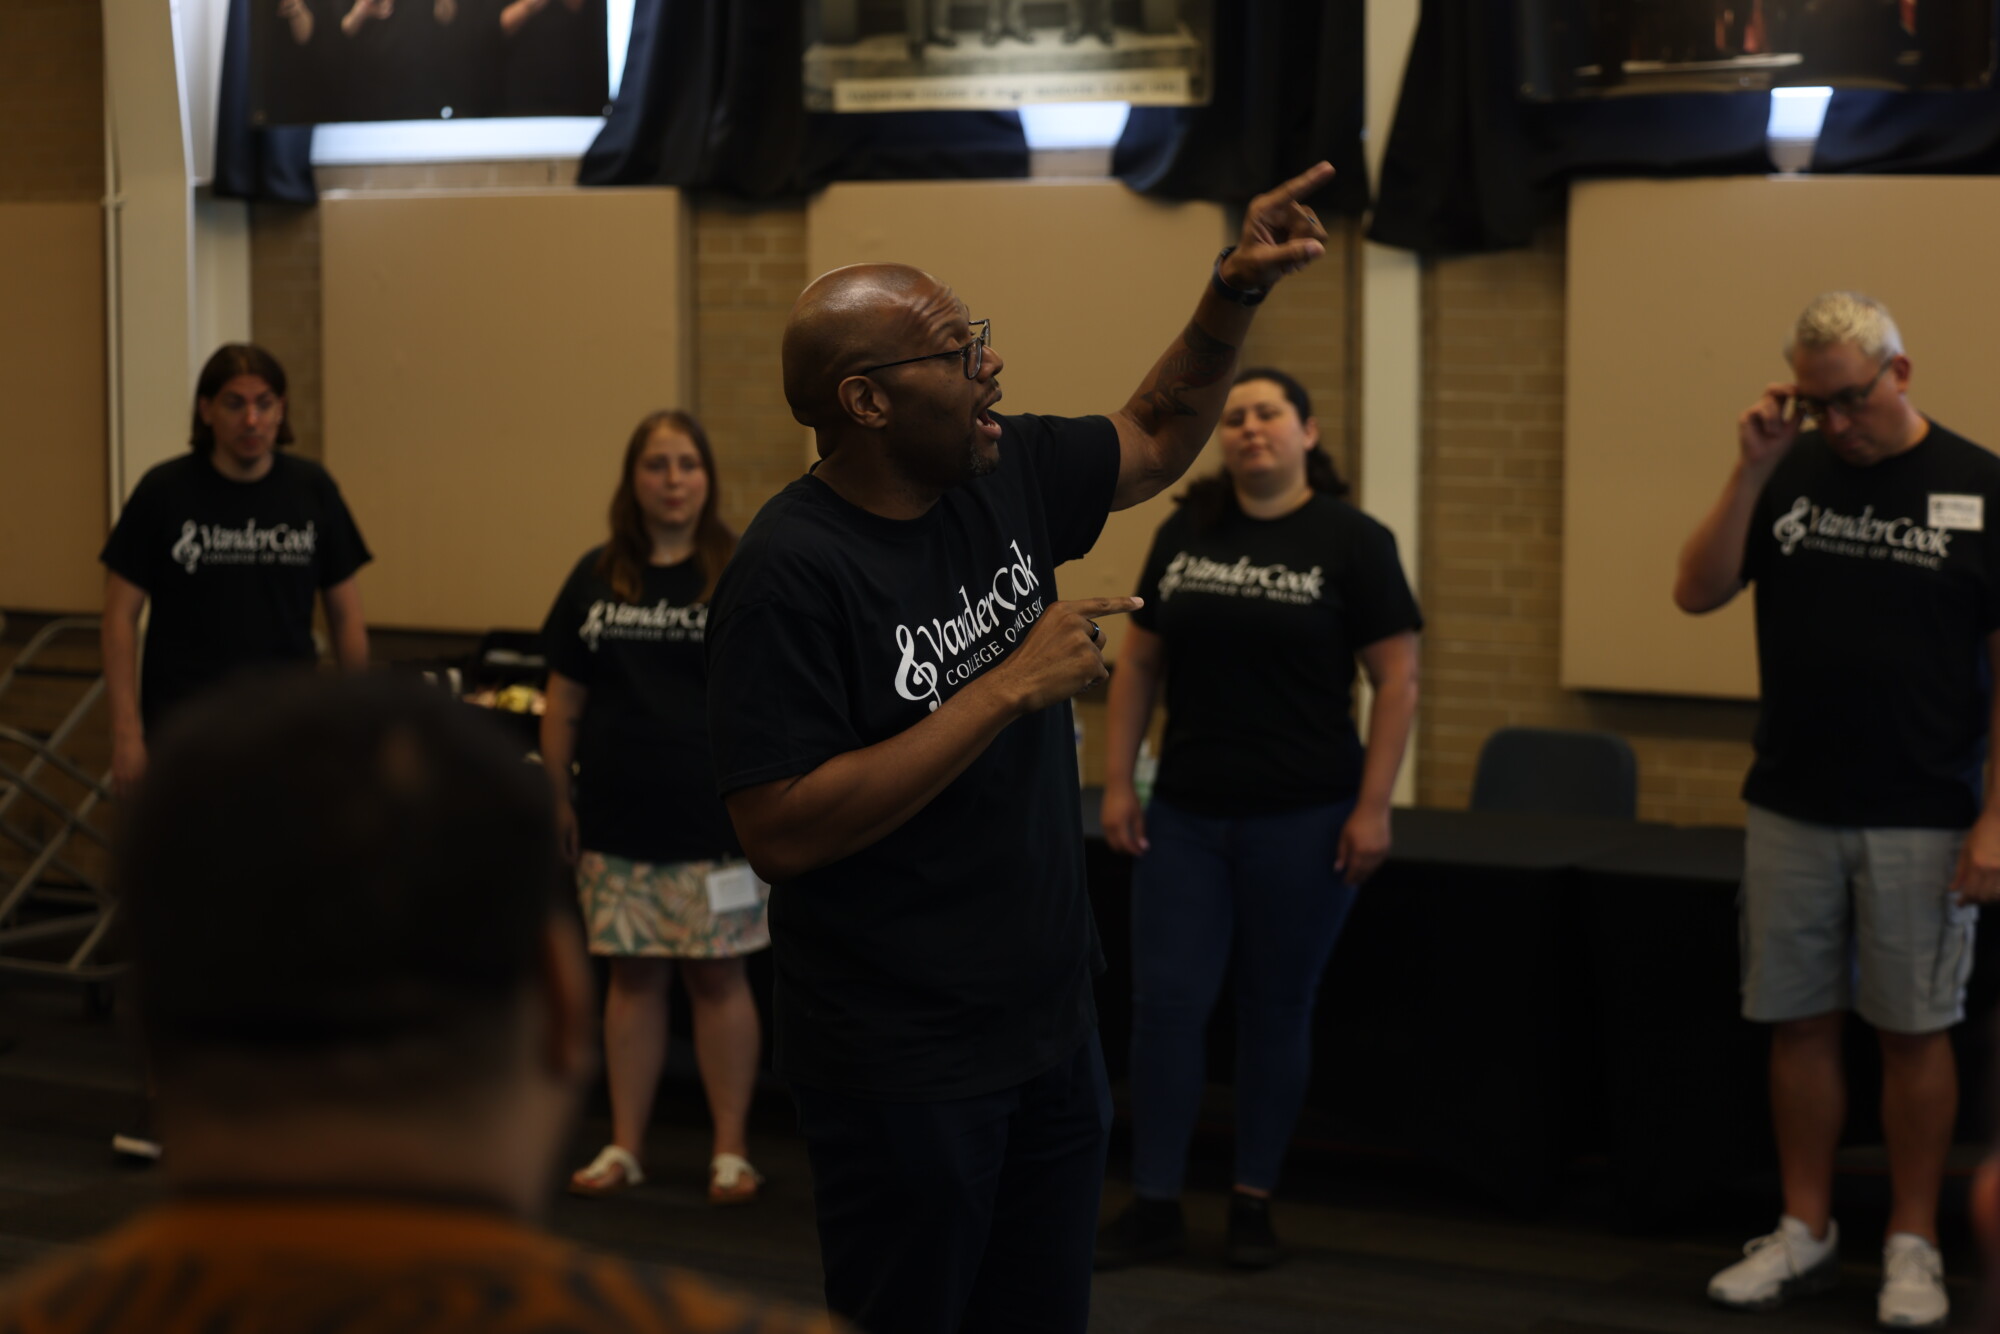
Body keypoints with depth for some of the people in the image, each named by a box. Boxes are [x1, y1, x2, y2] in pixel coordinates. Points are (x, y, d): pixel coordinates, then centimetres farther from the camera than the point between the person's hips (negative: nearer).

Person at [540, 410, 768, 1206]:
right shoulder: (597, 578, 7)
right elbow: (565, 698, 11)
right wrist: (557, 797, 8)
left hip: (713, 819, -3)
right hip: (619, 819, 3)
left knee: (717, 976, 2)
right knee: (634, 975, 9)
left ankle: (730, 1151, 12)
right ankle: (624, 1148, 17)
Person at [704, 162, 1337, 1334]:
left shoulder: (1005, 476, 1)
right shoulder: (793, 571, -21)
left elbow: (1158, 437, 20)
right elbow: (781, 832, -26)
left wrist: (1238, 290, 3)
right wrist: (1007, 690, -25)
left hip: (1053, 1031, 7)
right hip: (903, 1075, -7)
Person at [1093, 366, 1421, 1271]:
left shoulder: (1352, 541, -4)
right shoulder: (1185, 534, 8)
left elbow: (1397, 679, -6)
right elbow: (1139, 661, 11)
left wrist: (1373, 806, -11)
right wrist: (1117, 782, 6)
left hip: (1303, 821, -3)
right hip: (1186, 815, 3)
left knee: (1277, 1009, 6)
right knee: (1164, 1002, 0)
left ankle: (1254, 1202, 19)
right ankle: (1154, 1205, 10)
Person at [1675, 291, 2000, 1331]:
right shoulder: (1791, 472, 5)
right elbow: (1696, 592, -2)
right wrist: (1752, 469, -12)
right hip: (1791, 809, 3)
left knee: (1913, 1030, 4)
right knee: (1799, 1022, 9)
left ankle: (1913, 1245, 15)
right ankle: (1805, 1233, 20)